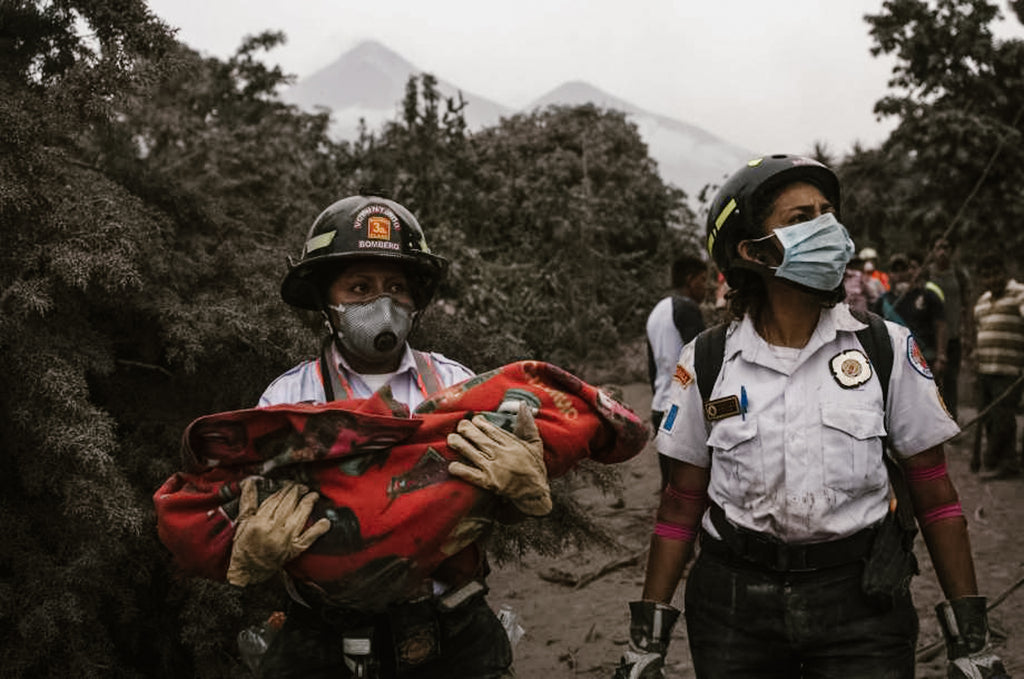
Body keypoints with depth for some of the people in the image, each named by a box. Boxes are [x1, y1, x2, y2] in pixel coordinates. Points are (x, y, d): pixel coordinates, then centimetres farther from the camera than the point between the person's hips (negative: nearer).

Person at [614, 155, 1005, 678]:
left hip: (860, 600, 0)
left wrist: (970, 636, -1)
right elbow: (683, 503, 3)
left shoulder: (885, 348, -3)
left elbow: (934, 496, 1)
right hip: (734, 601, 1)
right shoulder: (708, 361, -2)